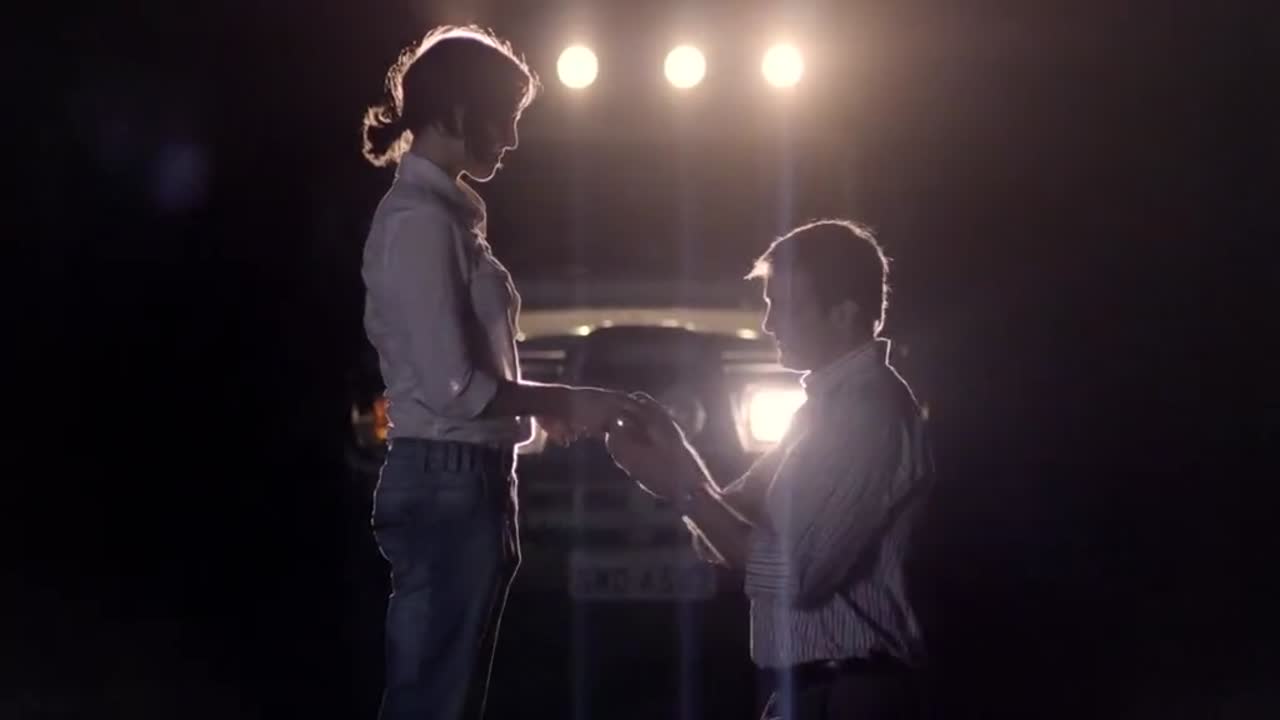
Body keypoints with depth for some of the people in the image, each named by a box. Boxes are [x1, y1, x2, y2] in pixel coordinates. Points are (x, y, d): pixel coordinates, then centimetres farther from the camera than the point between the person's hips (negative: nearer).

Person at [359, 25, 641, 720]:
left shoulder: (442, 213, 17)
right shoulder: (421, 220, -14)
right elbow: (452, 385, -20)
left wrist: (547, 404, 14)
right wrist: (564, 400, -10)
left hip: (462, 482, 10)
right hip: (447, 485, -10)